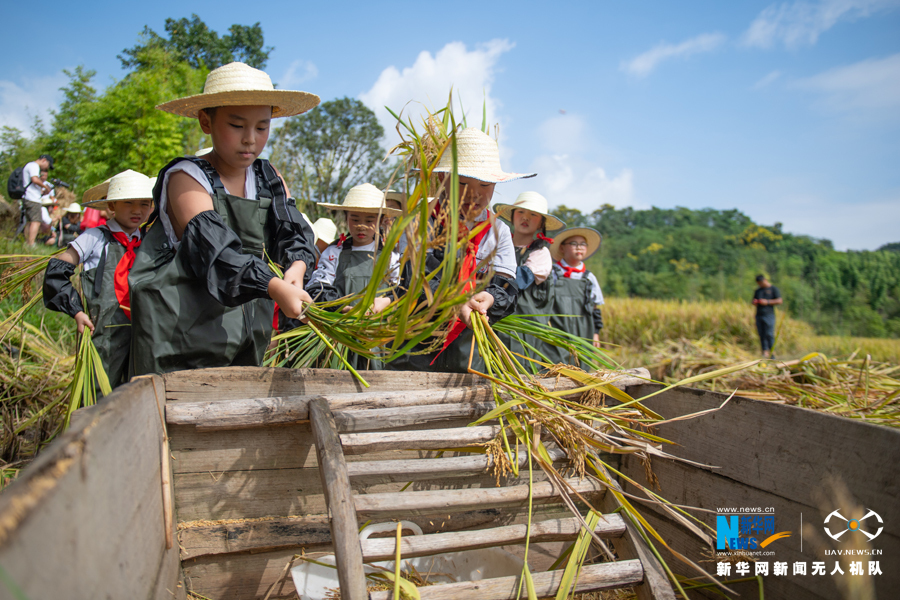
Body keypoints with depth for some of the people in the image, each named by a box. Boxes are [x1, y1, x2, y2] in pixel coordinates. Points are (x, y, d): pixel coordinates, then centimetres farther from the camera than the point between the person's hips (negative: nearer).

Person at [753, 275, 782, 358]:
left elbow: (779, 301, -1)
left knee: (769, 334, -9)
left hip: (769, 314, -5)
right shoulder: (758, 290, 20)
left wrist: (767, 302, -11)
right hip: (759, 315, 5)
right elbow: (754, 300, 28)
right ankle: (765, 352, 0)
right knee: (761, 334, -1)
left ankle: (772, 353, -5)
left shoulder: (773, 289, 5)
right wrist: (754, 302, 4)